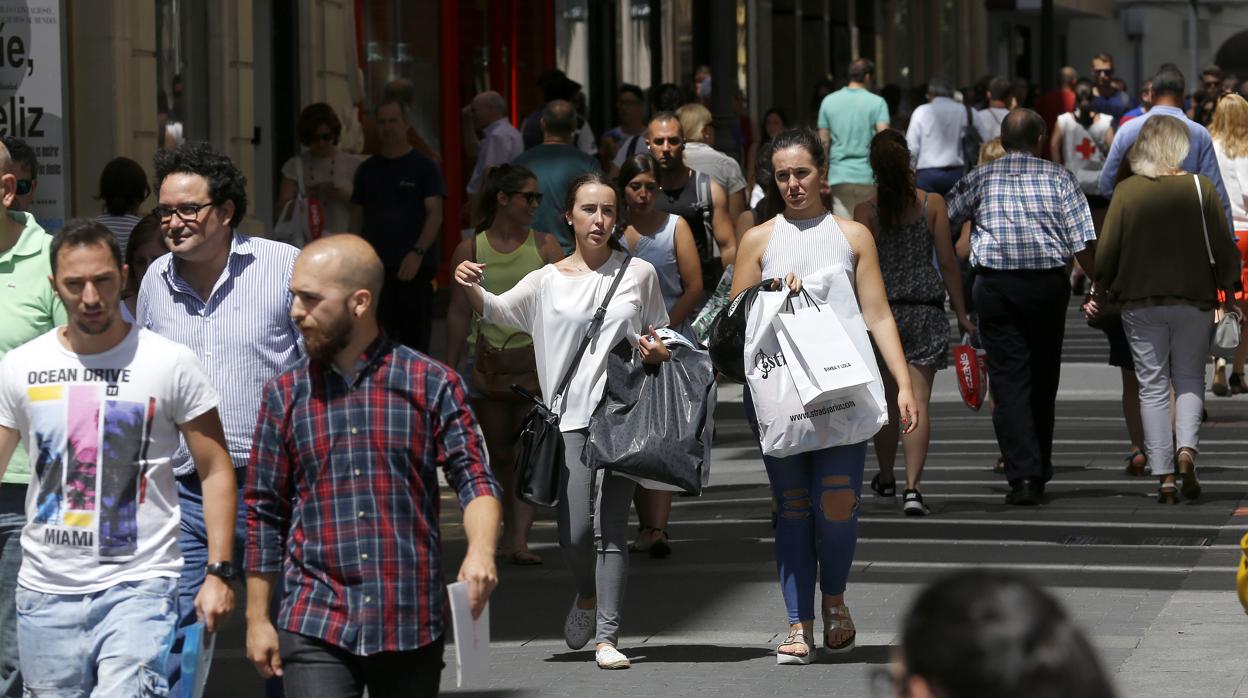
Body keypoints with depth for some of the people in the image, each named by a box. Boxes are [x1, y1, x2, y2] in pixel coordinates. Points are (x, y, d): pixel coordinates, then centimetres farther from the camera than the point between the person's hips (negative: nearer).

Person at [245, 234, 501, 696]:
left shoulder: (432, 385, 2)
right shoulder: (285, 395, 7)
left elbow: (474, 478, -2)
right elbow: (265, 513, 11)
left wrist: (481, 549, -23)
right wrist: (257, 619, 10)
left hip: (412, 624, 0)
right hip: (315, 627, 0)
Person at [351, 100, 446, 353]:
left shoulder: (424, 167, 3)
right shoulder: (367, 169, 15)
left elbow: (435, 214, -5)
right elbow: (357, 216, 17)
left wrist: (418, 253, -18)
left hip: (414, 268, -3)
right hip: (374, 269, 3)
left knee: (414, 340, -4)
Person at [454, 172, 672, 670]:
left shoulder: (639, 274, 10)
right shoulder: (548, 280, 9)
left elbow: (660, 334, 19)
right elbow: (496, 310, 7)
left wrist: (658, 351, -4)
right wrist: (470, 288, -15)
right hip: (571, 417, 0)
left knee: (611, 527, -5)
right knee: (574, 532, -6)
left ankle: (607, 636, -3)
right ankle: (588, 595, 26)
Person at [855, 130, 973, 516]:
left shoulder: (866, 211, -5)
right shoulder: (932, 204, -3)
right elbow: (948, 262, -2)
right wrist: (961, 313, 6)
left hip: (881, 309, 0)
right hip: (926, 311, 0)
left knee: (887, 401, 16)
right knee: (917, 403, -3)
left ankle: (886, 479, 33)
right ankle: (912, 487, -16)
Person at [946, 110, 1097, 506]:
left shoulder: (980, 178, 6)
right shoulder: (1059, 177, 4)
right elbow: (1082, 240, -3)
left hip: (995, 284, -1)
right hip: (1048, 282, 1)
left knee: (1009, 379, -1)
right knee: (1043, 377, 14)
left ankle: (1023, 474, -13)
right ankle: (1039, 471, 23)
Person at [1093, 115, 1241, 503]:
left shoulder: (1127, 191, -6)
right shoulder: (1200, 188, -6)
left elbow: (1106, 251, -5)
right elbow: (1223, 246, -4)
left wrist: (1102, 290, 12)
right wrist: (1229, 292, 9)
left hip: (1140, 301, 0)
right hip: (1194, 298, 0)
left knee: (1153, 386, 6)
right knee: (1189, 378, 15)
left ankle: (1164, 477, 3)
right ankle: (1187, 449, -9)